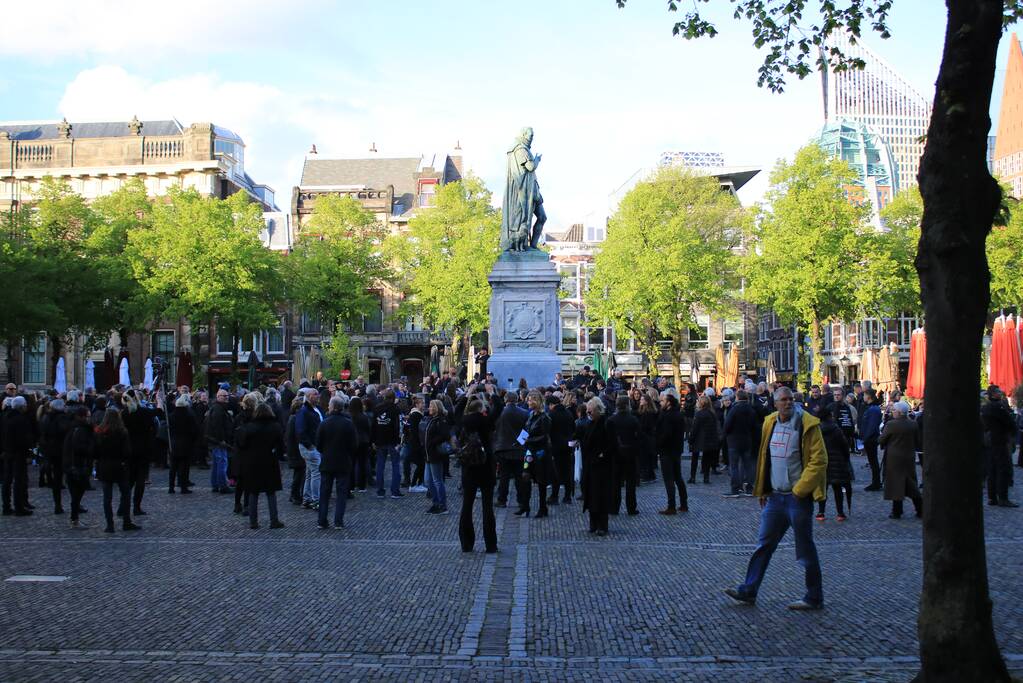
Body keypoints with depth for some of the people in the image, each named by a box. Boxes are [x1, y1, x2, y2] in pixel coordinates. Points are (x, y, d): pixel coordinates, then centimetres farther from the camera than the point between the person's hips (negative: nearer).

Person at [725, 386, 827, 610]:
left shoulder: (807, 425, -11)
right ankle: (748, 591, 15)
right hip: (775, 496, 6)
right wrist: (762, 490, 15)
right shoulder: (770, 423, 8)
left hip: (798, 497, -6)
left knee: (805, 549, 4)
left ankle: (814, 598, 16)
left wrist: (800, 489, -17)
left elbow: (819, 460, -14)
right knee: (763, 545, 9)